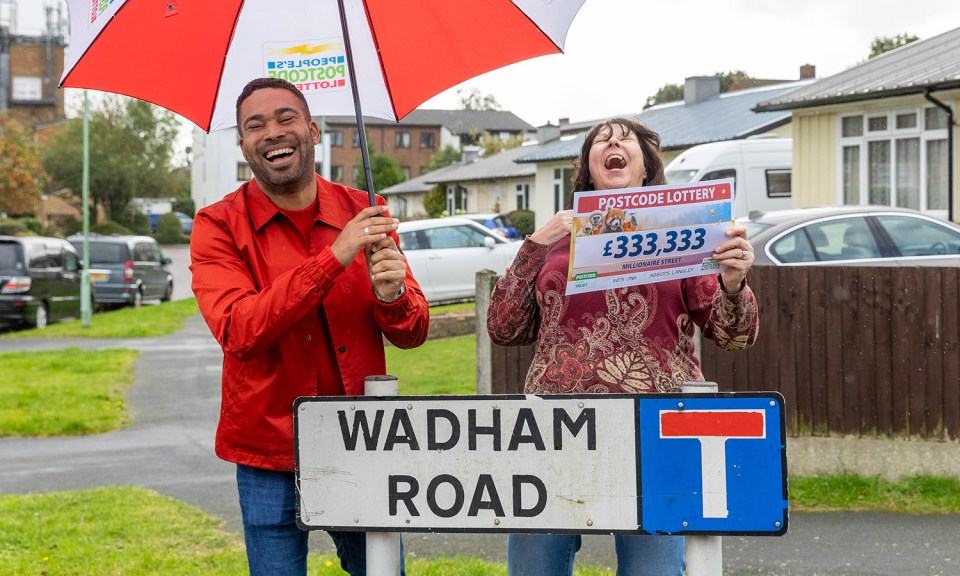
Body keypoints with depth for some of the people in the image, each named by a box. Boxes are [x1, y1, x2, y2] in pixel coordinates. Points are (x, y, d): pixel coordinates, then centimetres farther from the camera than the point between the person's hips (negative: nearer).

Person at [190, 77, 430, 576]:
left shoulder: (364, 215, 4)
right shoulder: (219, 227, -4)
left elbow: (413, 333, 5)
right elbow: (239, 332, -20)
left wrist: (392, 294, -20)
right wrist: (333, 258, -26)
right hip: (270, 457, -2)